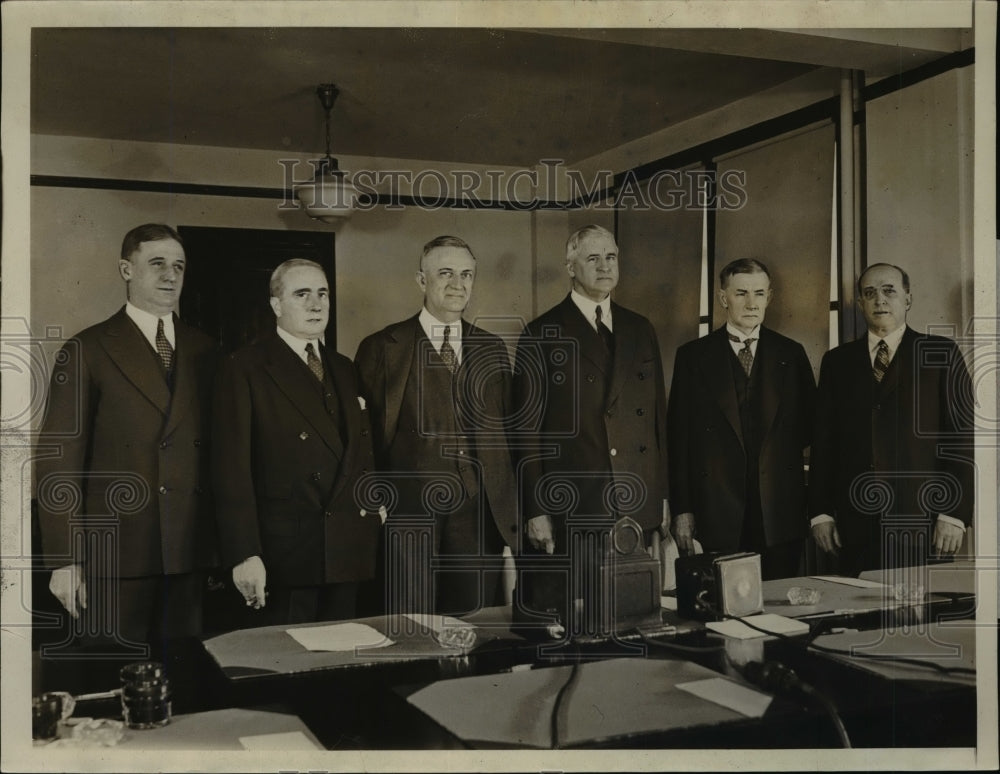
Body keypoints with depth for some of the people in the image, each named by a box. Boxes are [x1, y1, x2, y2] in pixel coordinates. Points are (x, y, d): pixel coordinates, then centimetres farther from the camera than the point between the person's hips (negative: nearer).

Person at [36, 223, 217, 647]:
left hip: (188, 551, 4)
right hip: (114, 555, -3)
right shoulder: (87, 350, -2)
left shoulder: (203, 350, 11)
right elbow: (58, 462, -4)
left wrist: (222, 544, 5)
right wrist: (64, 560, -9)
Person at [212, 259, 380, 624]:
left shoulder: (344, 370, 15)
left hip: (348, 553, 5)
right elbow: (233, 467, -10)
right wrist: (245, 555, -16)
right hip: (284, 554, -5)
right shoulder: (244, 369, -4)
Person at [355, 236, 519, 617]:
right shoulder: (381, 349, 2)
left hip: (482, 518, 4)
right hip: (410, 517, -3)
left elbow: (507, 432, 15)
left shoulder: (493, 349, 14)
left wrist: (511, 511, 11)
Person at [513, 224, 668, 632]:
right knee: (565, 629, 1)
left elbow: (658, 415, 15)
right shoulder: (542, 336, -2)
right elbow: (528, 430, -4)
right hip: (571, 511, -4)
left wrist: (662, 494, 12)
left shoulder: (641, 330, 13)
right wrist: (535, 510, -8)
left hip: (637, 508, 4)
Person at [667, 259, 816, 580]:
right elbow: (679, 436, 2)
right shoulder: (693, 356, 4)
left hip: (781, 513, 2)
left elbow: (810, 424, 16)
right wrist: (682, 509, -2)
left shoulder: (791, 354, 9)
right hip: (719, 514, -1)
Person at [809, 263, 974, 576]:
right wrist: (821, 513, 4)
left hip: (922, 521, -2)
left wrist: (954, 515, -7)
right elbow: (823, 441, 11)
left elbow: (963, 436, 0)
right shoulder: (838, 361, 12)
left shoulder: (941, 354, 5)